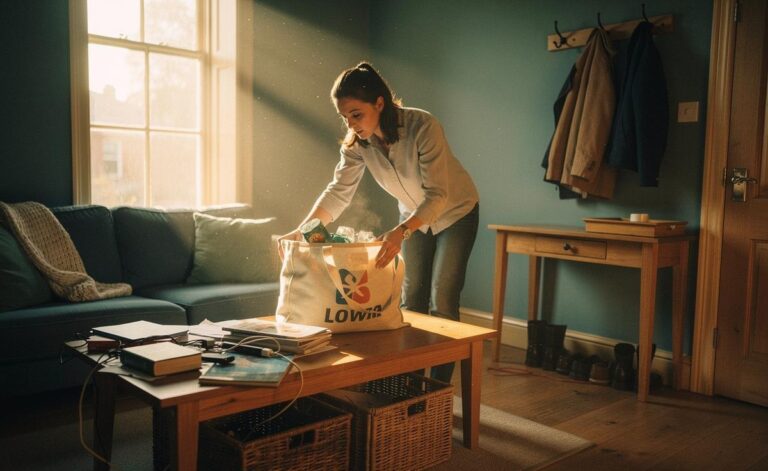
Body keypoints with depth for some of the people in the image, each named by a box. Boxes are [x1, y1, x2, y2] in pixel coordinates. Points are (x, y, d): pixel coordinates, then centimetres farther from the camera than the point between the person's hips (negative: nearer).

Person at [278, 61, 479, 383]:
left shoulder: (422, 127, -34)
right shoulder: (357, 141, -17)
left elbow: (438, 195, -38)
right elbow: (338, 191, -19)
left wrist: (400, 232, -53)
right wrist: (302, 231, -34)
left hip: (455, 212, -5)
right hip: (413, 215, 5)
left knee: (441, 303, -7)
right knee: (411, 301, 7)